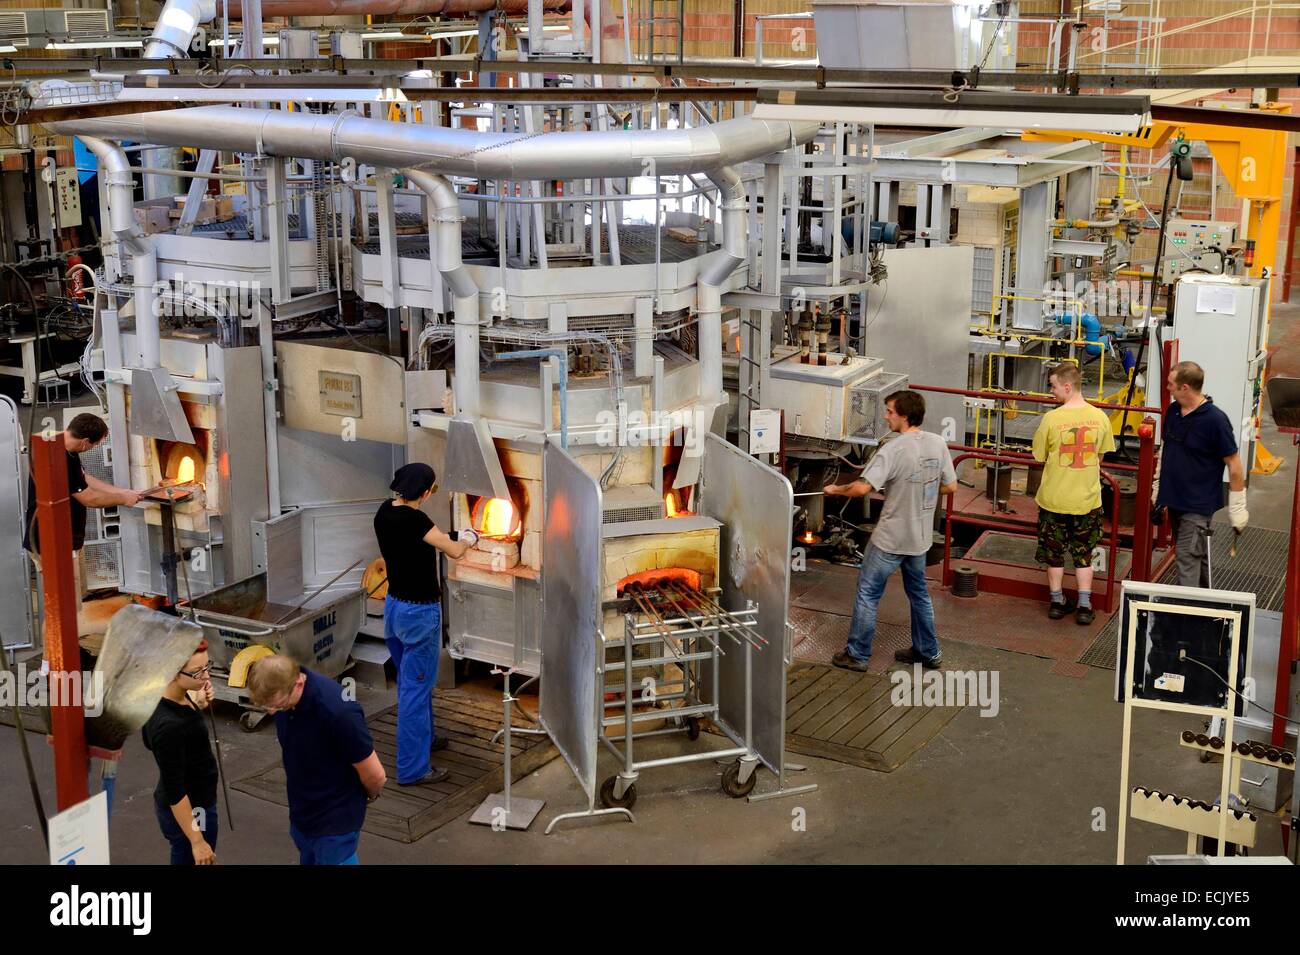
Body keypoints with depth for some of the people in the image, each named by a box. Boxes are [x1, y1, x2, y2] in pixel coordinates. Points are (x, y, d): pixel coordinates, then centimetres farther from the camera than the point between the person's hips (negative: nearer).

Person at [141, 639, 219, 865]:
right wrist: (197, 841, -20)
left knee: (183, 859, 25)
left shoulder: (165, 696, -8)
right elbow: (174, 791, -27)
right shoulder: (168, 727, -34)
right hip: (187, 812, -9)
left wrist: (197, 706, -1)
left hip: (185, 804, 9)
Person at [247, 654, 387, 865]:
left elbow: (375, 775, -21)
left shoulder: (337, 712, -33)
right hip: (301, 815, 7)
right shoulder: (280, 692, -11)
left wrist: (370, 796, -3)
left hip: (335, 820, -7)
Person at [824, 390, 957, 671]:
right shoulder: (938, 443, -3)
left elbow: (863, 488, -28)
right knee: (918, 592, 22)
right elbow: (950, 487, 5)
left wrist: (836, 489, -10)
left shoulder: (893, 449, -22)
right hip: (921, 537, 6)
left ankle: (857, 654, 13)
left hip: (890, 539, -6)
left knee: (868, 593, 6)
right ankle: (928, 651, 30)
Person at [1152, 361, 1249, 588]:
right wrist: (1157, 491, 19)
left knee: (1187, 557, -10)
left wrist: (1237, 509, -11)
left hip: (1198, 504, -7)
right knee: (1198, 555, 19)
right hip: (1174, 499, 7)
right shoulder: (1172, 411, 2)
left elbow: (1234, 465, -13)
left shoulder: (1215, 420, -18)